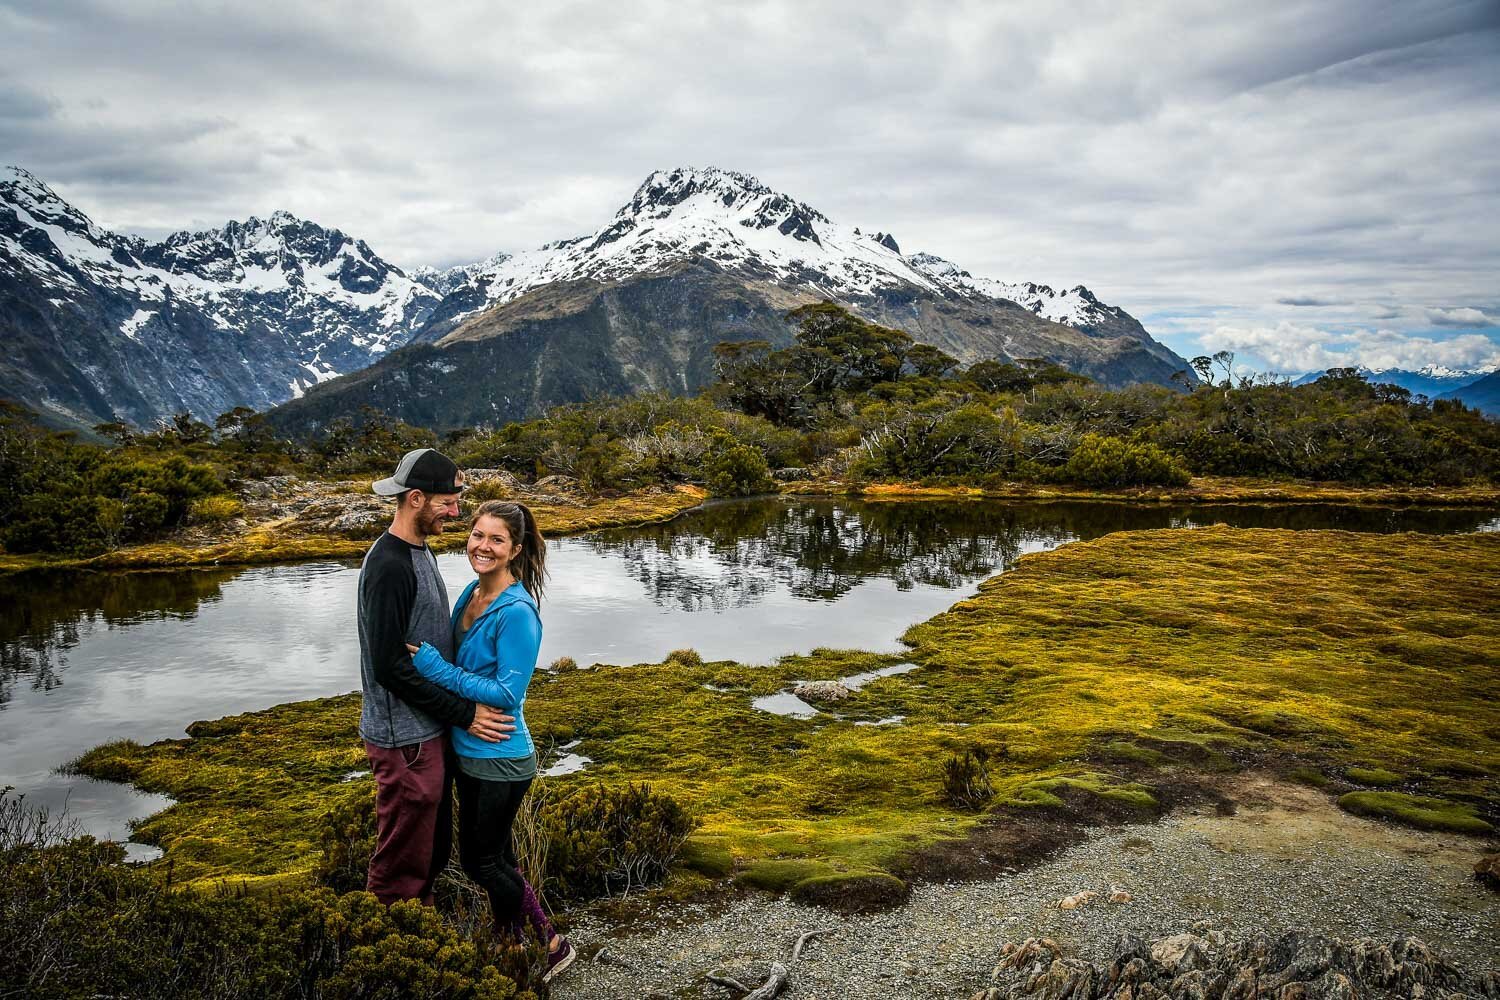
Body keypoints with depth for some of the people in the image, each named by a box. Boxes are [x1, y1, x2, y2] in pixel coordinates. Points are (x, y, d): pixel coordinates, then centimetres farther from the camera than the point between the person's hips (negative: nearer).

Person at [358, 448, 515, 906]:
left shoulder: (420, 551, 10)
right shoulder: (389, 566, -22)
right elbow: (389, 666, -24)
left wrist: (463, 706, 14)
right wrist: (464, 714, -19)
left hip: (430, 731, 10)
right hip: (405, 739, -10)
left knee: (434, 849, 22)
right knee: (403, 865, 4)